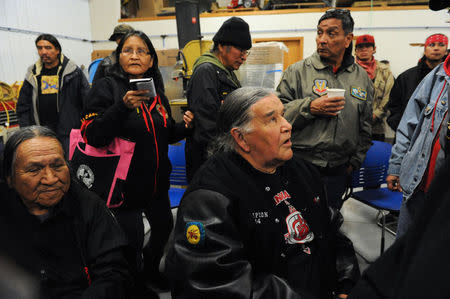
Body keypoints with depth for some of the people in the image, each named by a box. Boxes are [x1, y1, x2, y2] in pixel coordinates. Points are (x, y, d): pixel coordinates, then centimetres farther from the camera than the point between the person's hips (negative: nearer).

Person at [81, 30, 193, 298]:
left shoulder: (157, 94, 7)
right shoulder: (107, 88, -10)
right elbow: (93, 136, -21)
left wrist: (184, 127, -5)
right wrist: (123, 106, -34)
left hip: (157, 183, 7)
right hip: (126, 184, -6)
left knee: (164, 227, 21)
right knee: (133, 240, 4)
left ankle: (152, 268, 50)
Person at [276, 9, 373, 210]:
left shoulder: (362, 77, 8)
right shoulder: (298, 71, -4)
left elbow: (365, 127, 16)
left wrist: (355, 161, 12)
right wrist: (309, 108, -20)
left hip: (338, 172, 3)